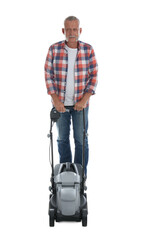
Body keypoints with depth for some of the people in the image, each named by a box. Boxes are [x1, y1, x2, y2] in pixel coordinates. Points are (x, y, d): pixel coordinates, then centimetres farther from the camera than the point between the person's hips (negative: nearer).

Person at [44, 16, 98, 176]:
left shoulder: (88, 50, -5)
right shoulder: (54, 49, -5)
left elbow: (94, 76, -3)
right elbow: (48, 75, -2)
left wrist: (85, 99, -12)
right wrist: (55, 99, -10)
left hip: (80, 103, -1)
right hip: (60, 103, 1)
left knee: (81, 140, 3)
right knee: (62, 138, 12)